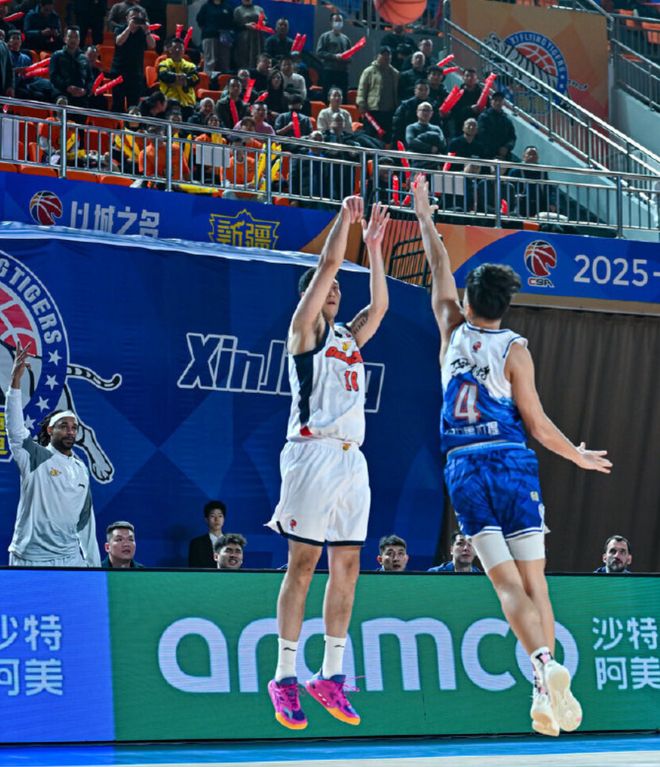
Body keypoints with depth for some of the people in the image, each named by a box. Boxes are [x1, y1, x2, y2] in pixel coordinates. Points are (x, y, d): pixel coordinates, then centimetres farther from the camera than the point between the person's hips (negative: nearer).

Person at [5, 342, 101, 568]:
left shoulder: (81, 469, 15)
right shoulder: (35, 457, -1)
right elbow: (14, 427, -18)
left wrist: (94, 563, 16)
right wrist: (15, 382, -29)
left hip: (70, 558, 5)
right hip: (30, 558, -5)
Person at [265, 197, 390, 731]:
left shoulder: (349, 338, 21)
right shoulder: (304, 331, 2)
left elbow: (380, 305, 19)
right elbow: (327, 265, -4)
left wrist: (374, 246, 19)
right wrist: (346, 219, 3)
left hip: (351, 459, 7)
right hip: (314, 453, -7)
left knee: (347, 566, 5)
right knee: (303, 563, -7)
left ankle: (331, 676, 10)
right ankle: (285, 677, -5)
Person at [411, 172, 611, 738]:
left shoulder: (454, 331, 6)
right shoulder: (514, 348, -3)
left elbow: (440, 268, 21)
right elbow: (537, 424, -2)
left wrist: (424, 213, 34)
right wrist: (579, 457, 14)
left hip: (463, 468, 2)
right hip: (511, 463, -2)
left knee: (507, 583, -4)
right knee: (534, 581, 1)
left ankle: (544, 665, -27)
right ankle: (547, 693, -5)